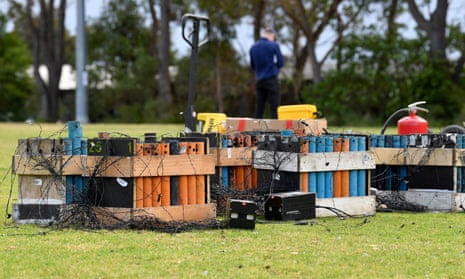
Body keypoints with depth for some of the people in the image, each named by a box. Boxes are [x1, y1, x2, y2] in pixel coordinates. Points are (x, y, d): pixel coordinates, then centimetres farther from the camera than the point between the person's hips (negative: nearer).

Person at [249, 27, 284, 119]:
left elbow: (252, 66, 13)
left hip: (259, 80, 5)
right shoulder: (273, 45, -7)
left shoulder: (253, 47, 7)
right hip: (271, 80, -5)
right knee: (274, 107, -4)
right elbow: (281, 62, -2)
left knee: (259, 108, 6)